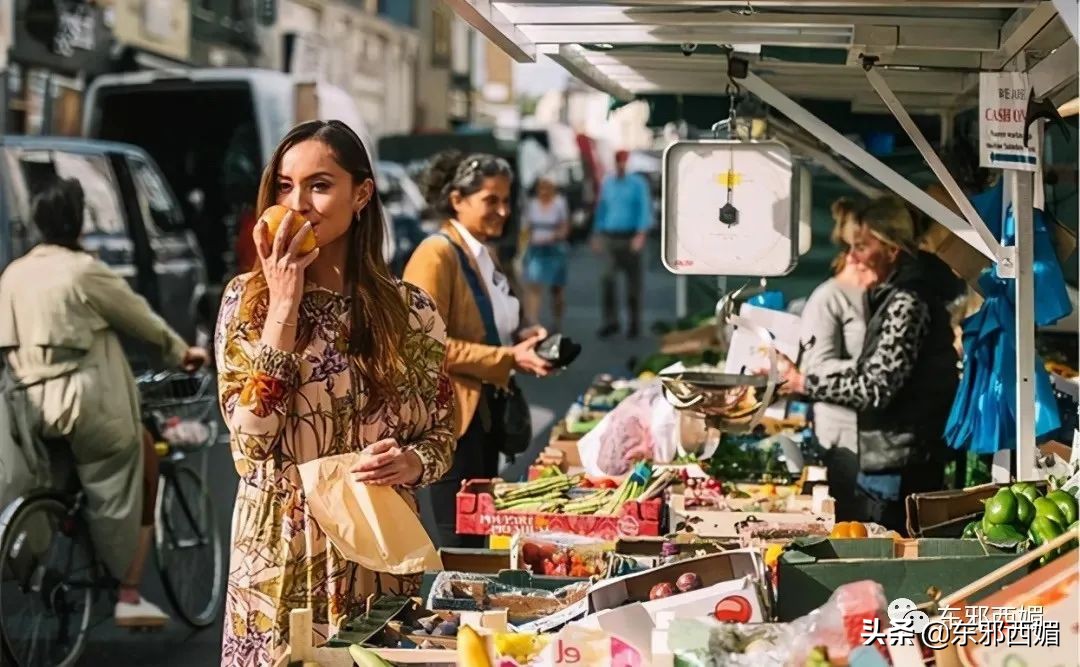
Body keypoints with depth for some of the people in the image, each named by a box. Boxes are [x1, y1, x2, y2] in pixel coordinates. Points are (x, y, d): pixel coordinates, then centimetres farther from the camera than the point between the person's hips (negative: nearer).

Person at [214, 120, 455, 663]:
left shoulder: (410, 311, 1)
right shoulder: (248, 297, -2)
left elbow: (441, 439, 7)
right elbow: (253, 438, -14)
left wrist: (409, 463, -16)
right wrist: (284, 304, -15)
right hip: (280, 555, -1)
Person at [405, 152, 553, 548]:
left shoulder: (484, 255, 15)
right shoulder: (437, 254, -15)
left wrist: (520, 340, 6)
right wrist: (509, 359, -23)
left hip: (485, 412, 10)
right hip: (451, 416, -10)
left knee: (480, 533, 15)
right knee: (453, 547, -4)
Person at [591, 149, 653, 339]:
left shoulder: (638, 183, -4)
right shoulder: (607, 184, 10)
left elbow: (645, 210, -9)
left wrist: (641, 235, -19)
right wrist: (597, 236, 15)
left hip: (630, 238, -3)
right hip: (610, 238, 3)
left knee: (633, 281, 4)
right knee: (607, 279, -9)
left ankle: (635, 322, 15)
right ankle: (611, 321, -3)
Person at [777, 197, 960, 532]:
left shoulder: (907, 302, -16)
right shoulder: (894, 296, 15)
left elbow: (876, 388, -20)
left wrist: (806, 384, -12)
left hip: (898, 469, -10)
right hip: (884, 463, 10)